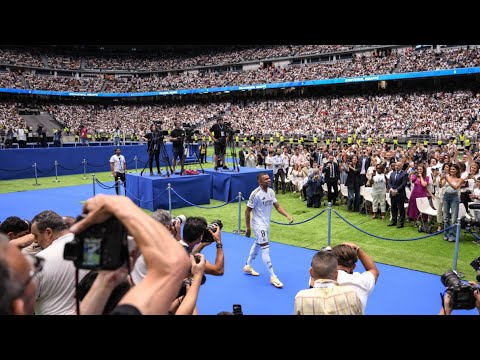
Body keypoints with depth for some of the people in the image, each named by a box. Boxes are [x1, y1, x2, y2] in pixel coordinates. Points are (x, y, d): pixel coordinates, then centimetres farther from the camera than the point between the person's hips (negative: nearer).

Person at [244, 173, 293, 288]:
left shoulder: (271, 191, 0)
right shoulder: (256, 194, -22)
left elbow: (277, 206, 3)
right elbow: (247, 211, -16)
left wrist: (287, 215, -13)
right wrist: (248, 228, -14)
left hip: (266, 223, 9)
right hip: (258, 225, -8)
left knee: (257, 244, 22)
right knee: (265, 249, -9)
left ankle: (248, 266, 41)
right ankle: (273, 277, -3)